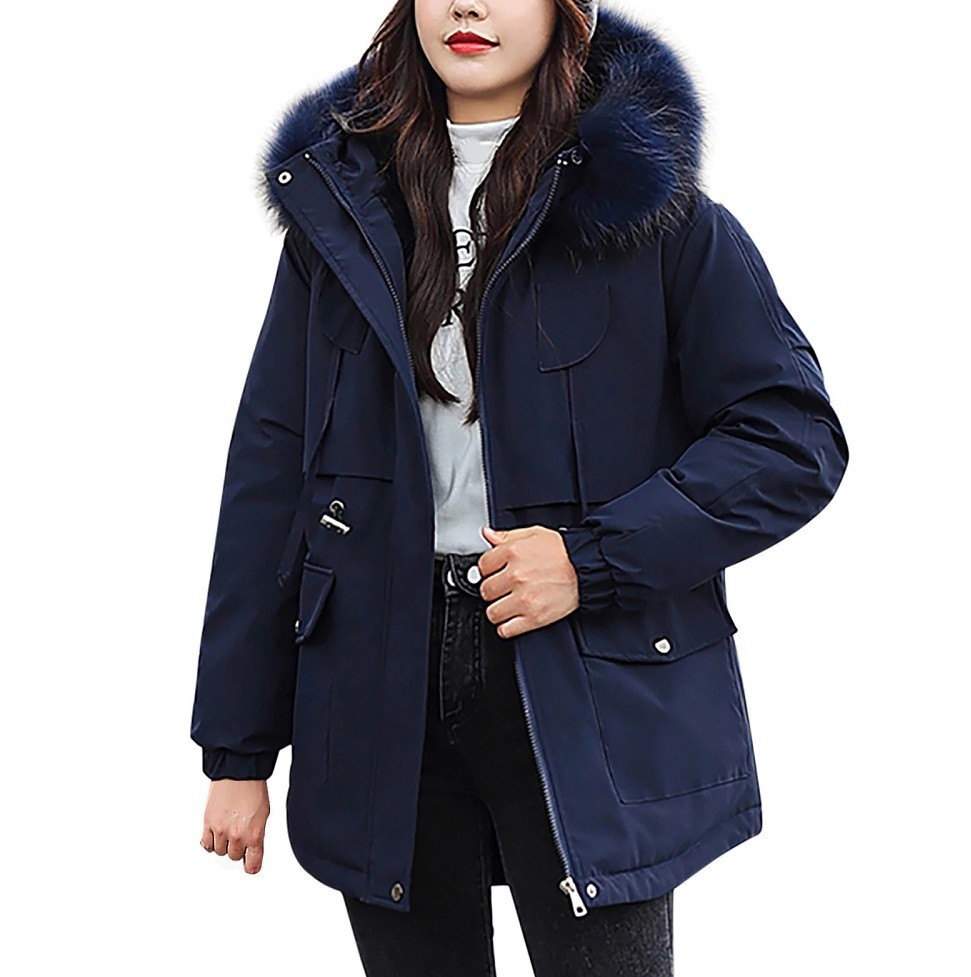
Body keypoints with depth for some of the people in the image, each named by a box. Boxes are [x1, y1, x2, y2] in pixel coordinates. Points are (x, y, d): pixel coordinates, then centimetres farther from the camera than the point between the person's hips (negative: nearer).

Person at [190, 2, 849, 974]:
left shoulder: (647, 203, -2)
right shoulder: (339, 201, 7)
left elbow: (794, 437, -3)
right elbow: (269, 471, 5)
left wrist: (597, 558, -15)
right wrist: (238, 750, 3)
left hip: (588, 693, -2)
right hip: (380, 689, 3)